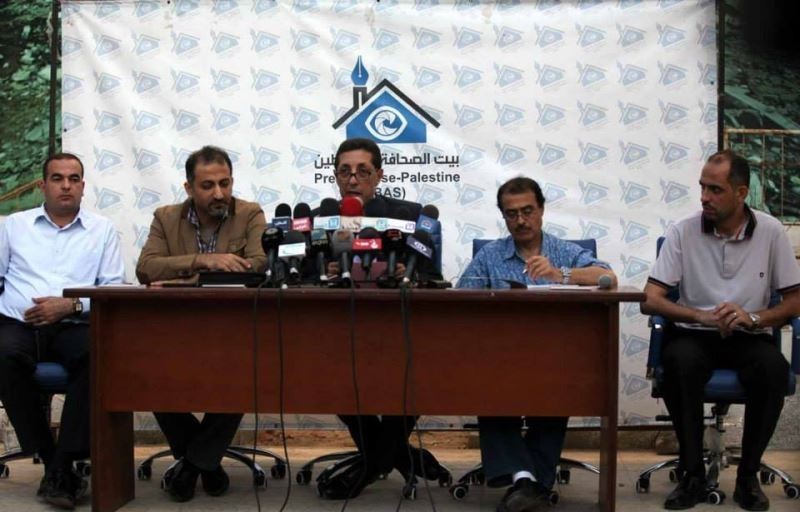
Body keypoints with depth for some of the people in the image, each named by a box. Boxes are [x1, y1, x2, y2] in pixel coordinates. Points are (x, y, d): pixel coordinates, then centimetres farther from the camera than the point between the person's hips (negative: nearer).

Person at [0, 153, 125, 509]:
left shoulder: (102, 229, 15)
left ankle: (62, 467, -28)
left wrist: (72, 305, -10)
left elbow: (114, 289, 6)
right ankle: (53, 460, -21)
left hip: (74, 327, -1)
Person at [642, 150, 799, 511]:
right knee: (679, 362, -35)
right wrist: (702, 317, -24)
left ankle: (748, 475, -13)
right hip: (695, 335, 0)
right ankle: (693, 475, -19)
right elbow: (650, 301, -8)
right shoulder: (683, 232, -5)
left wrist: (753, 318, -18)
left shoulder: (770, 231, -2)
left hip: (749, 338, 1)